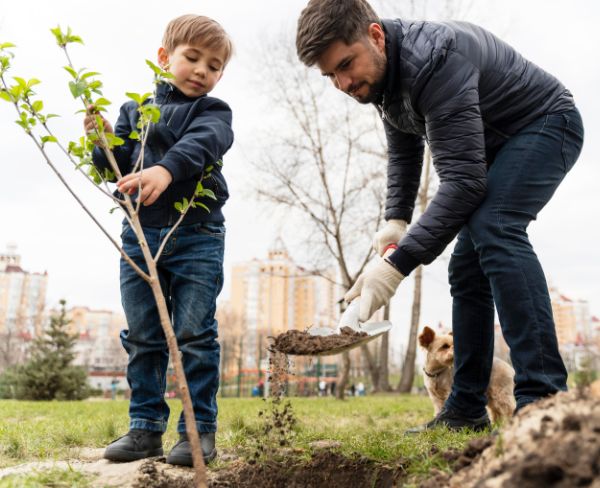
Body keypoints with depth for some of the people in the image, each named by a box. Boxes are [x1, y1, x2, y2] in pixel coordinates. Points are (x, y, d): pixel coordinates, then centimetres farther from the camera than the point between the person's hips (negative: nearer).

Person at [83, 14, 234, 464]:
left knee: (195, 335, -2)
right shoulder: (135, 109, 16)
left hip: (198, 236, -4)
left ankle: (200, 431, 9)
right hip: (140, 234, 4)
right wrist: (105, 143, -7)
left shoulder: (213, 112, 5)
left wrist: (166, 170, -38)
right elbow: (118, 167, 13)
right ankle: (145, 427, 20)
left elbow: (199, 145, -19)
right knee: (141, 337, 8)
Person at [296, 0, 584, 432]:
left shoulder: (434, 59, -34)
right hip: (496, 146, 9)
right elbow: (404, 153, 10)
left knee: (494, 229, -34)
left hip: (546, 124, -8)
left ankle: (544, 399, -33)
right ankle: (466, 409, 7)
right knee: (466, 266, 1)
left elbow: (464, 180, -40)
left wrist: (397, 265, -43)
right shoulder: (383, 73, -5)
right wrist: (396, 220, -2)